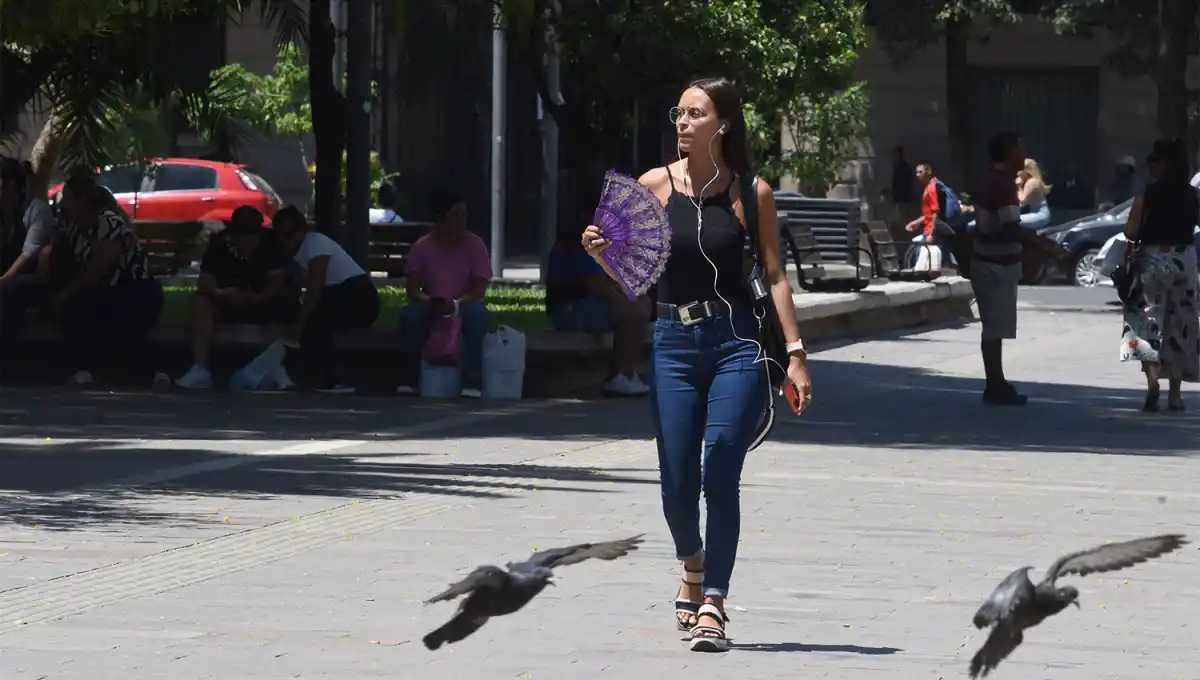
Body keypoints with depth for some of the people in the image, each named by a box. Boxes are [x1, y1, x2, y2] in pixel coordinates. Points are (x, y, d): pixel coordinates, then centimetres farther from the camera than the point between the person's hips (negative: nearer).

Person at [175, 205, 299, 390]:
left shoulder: (271, 243, -16)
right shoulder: (219, 243, -13)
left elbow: (277, 283, -20)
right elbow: (204, 284, -14)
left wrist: (258, 298, -40)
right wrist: (221, 294, -37)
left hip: (263, 303, -1)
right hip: (228, 303, 1)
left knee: (284, 302, -33)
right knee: (201, 302, -27)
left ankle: (278, 369, -36)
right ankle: (200, 370, -34)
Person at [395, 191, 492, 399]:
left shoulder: (475, 245, -5)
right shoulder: (422, 247, -3)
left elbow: (480, 289, -11)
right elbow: (412, 288, -7)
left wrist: (456, 304, -29)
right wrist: (429, 302, -29)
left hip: (464, 308, -1)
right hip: (431, 311, 1)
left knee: (477, 312, -36)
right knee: (409, 313, -32)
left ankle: (472, 385, -41)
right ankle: (408, 382, -27)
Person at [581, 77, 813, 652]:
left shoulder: (752, 193, 0)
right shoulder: (654, 186, 3)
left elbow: (775, 274, 2)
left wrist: (796, 352, -3)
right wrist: (601, 252, -16)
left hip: (737, 344, -2)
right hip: (675, 345, 2)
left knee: (720, 479, -9)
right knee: (677, 485, 2)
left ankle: (712, 605, -3)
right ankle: (693, 569, 33)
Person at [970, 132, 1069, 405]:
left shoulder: (993, 180, 12)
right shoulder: (1003, 184, -19)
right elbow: (1012, 229, -24)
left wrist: (1038, 241, 20)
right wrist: (1044, 246, -16)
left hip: (991, 263, 10)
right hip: (996, 266, -10)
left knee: (995, 328, 16)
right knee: (995, 328, -4)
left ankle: (996, 385, 23)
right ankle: (996, 387, 0)